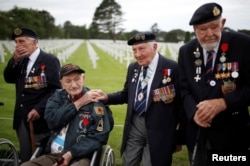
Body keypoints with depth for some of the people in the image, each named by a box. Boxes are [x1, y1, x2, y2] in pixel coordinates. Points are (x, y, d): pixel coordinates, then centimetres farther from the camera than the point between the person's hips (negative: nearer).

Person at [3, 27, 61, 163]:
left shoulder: (50, 60, -7)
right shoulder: (20, 61, 13)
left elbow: (56, 89, -13)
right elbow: (8, 79, 5)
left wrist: (39, 109, -19)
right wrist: (14, 60, -8)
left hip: (40, 117, -6)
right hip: (22, 119, 6)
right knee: (25, 157, 13)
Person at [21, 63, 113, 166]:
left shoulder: (95, 101, -3)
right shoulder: (57, 96, 10)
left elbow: (98, 137, -9)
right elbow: (52, 121, -6)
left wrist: (70, 154, -16)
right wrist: (78, 103, -9)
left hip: (80, 157, -4)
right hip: (53, 155, 4)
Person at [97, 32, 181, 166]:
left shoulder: (172, 67, -13)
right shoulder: (133, 67, 6)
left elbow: (180, 101, -9)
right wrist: (107, 98, -4)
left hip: (158, 130, -5)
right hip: (134, 126, 5)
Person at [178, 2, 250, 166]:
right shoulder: (186, 51, 1)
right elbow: (183, 89, 3)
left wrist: (222, 103, -24)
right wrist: (194, 112, -16)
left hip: (231, 134, -3)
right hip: (197, 134, 3)